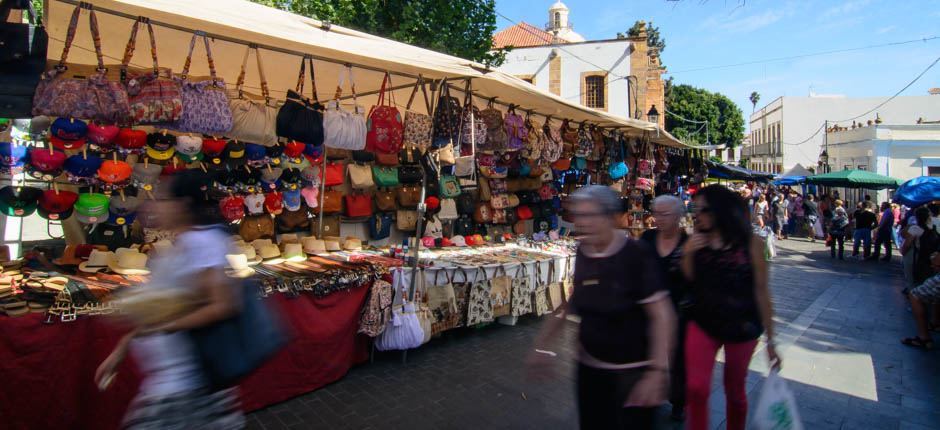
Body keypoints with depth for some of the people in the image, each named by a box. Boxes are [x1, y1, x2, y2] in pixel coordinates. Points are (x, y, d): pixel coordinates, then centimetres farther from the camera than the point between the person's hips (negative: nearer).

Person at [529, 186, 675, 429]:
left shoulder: (637, 255, -19)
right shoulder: (582, 254, -3)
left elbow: (662, 315, -20)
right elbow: (570, 304, 10)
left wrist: (657, 370, -27)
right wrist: (542, 345, 10)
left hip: (632, 370, -5)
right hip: (589, 365, 5)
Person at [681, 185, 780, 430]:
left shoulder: (750, 243, -9)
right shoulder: (697, 240, -1)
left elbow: (761, 291, -6)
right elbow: (688, 282, 3)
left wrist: (770, 340, -3)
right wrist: (687, 255, -14)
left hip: (741, 327, -2)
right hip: (703, 324, 2)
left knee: (734, 390, 14)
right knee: (696, 389, -8)